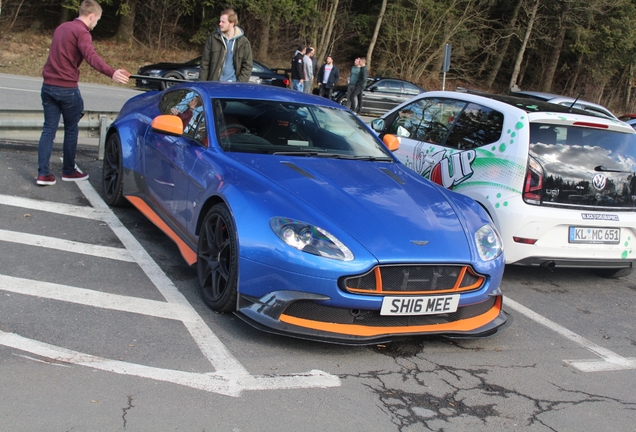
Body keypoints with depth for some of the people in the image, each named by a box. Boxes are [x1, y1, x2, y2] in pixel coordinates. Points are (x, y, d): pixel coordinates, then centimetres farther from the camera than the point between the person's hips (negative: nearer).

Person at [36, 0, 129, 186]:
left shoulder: (61, 27, 16)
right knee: (71, 130, 9)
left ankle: (43, 174, 2)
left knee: (49, 129, 7)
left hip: (48, 86, 7)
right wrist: (112, 73, -46)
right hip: (67, 89, -7)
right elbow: (91, 56, -31)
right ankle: (68, 171, 20)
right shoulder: (82, 32, -12)